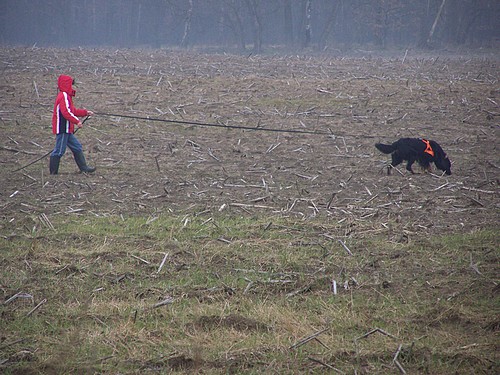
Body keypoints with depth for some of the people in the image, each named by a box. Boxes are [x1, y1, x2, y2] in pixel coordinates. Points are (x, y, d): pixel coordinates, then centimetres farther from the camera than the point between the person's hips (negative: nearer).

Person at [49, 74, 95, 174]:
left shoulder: (66, 96, 20)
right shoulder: (64, 96, -14)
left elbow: (72, 111, 27)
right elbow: (66, 112, -25)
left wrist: (86, 112, 24)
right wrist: (77, 121, -22)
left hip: (67, 130, 11)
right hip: (62, 128, -11)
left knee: (77, 147, 13)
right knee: (59, 150, -7)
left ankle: (84, 168, 15)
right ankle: (53, 172, -3)